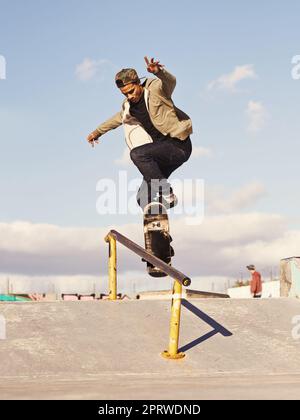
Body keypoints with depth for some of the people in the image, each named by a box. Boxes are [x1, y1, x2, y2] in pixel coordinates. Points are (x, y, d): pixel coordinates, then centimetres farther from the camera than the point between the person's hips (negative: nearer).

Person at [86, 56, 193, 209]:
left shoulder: (155, 88, -9)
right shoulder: (128, 106, 10)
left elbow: (170, 81, -29)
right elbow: (119, 118, 30)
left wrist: (159, 71, -50)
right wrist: (98, 132, 42)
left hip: (178, 144, -8)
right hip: (163, 148, 8)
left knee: (137, 153, -28)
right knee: (144, 197, 0)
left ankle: (167, 194, -24)